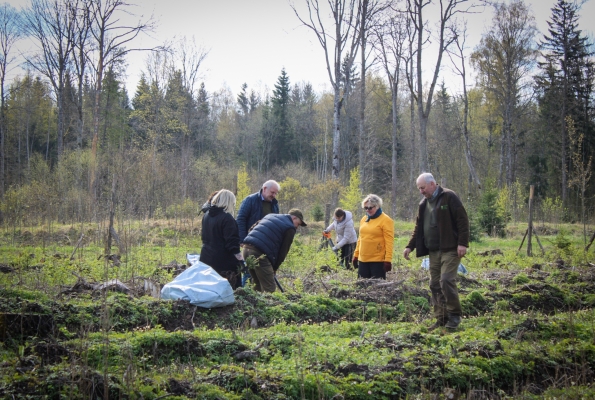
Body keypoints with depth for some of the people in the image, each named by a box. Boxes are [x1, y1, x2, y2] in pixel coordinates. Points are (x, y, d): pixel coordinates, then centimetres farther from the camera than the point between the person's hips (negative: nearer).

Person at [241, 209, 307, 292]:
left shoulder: (270, 216, 27)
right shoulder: (290, 229, 4)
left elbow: (251, 229, 28)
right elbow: (283, 251, 2)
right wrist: (274, 268, 13)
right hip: (259, 253, -8)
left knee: (258, 285, 21)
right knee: (269, 289, -2)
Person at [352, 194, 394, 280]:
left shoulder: (386, 220, -8)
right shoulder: (363, 219, 13)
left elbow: (389, 242, -12)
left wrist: (388, 260, -17)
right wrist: (356, 255, 17)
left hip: (378, 261, -7)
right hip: (362, 260, 7)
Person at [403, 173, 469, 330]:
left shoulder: (449, 197, -6)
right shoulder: (424, 204, 16)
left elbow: (462, 220, -11)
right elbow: (418, 228, 22)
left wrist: (462, 243, -17)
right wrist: (410, 246, 13)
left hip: (450, 249, -8)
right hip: (433, 251, 8)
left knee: (446, 280, -16)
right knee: (435, 284, 5)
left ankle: (454, 315, -3)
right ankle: (441, 319, 12)